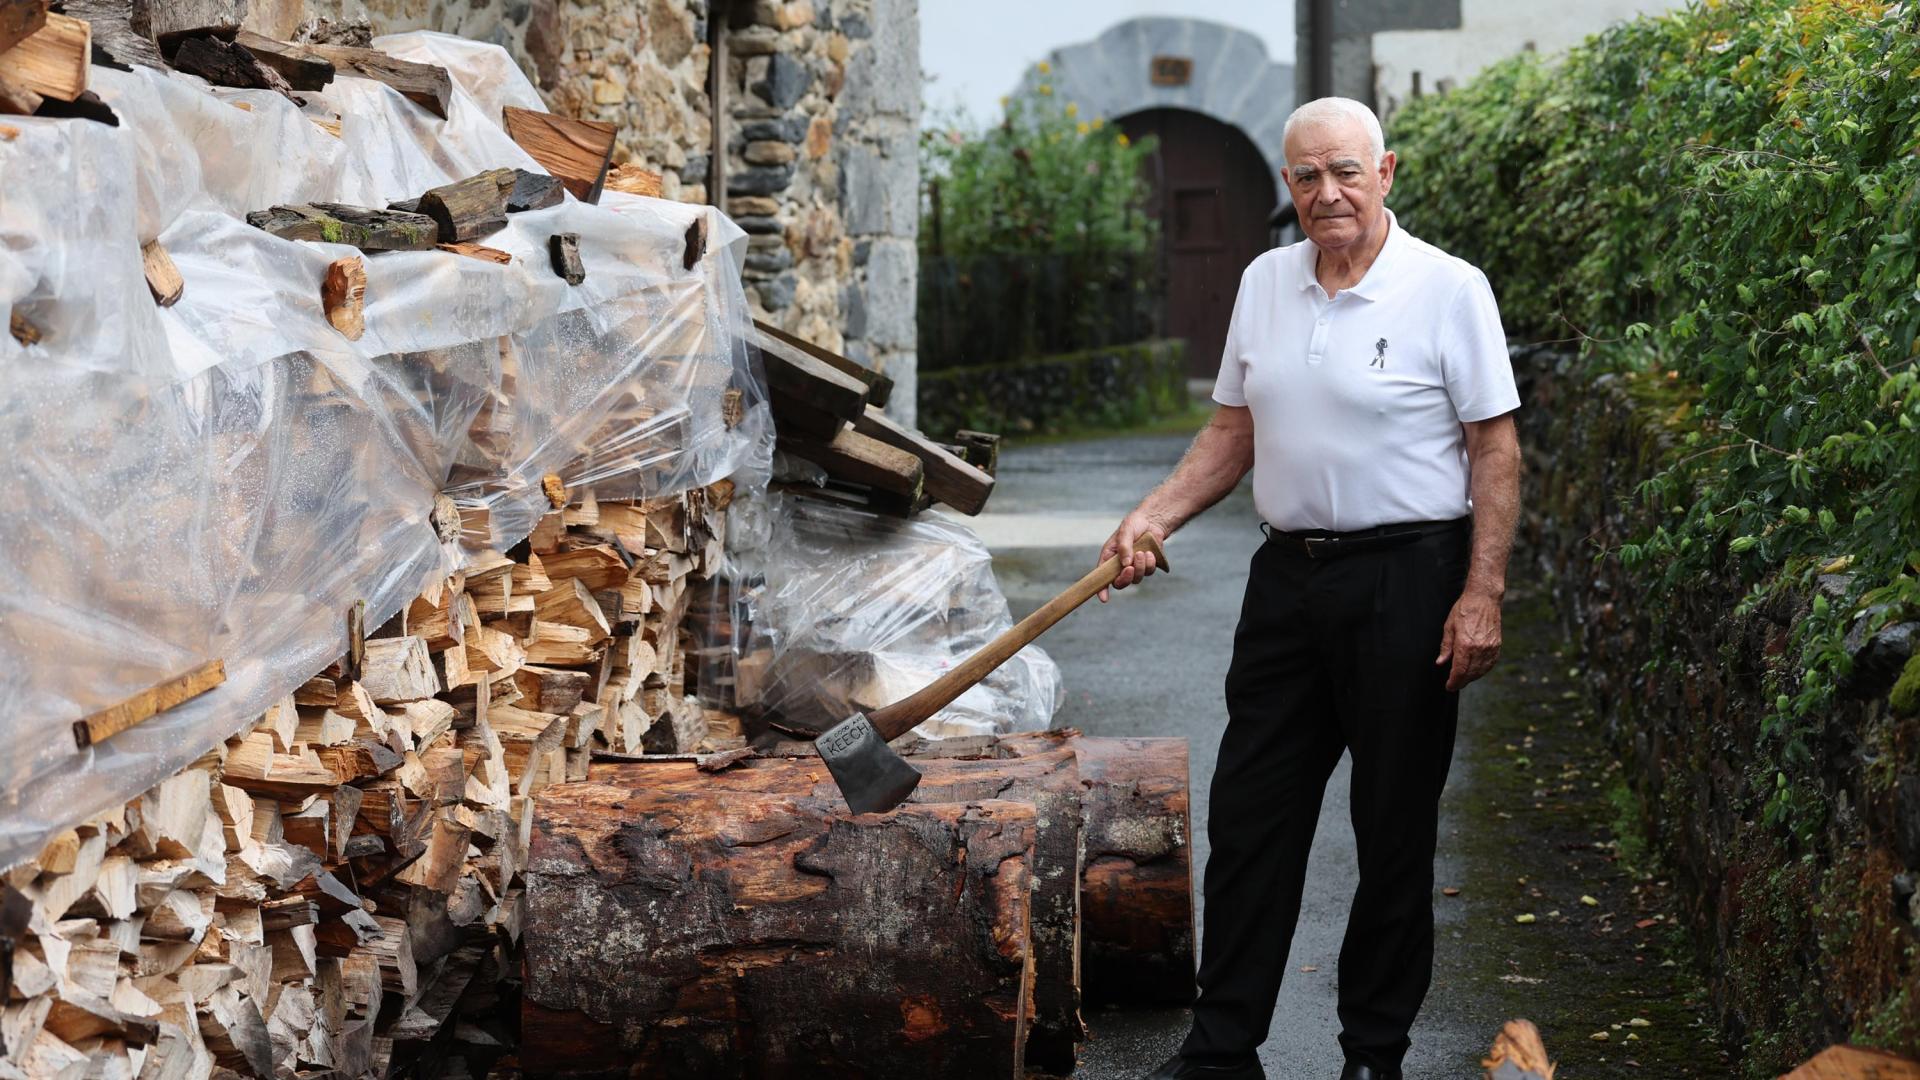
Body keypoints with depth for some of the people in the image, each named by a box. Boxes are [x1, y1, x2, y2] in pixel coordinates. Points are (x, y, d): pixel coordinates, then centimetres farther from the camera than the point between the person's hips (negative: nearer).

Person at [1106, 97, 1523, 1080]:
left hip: (1405, 576, -5)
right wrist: (1152, 518, 2)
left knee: (1395, 831, 4)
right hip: (1287, 573, 5)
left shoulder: (1448, 289, -7)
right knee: (1248, 818, 6)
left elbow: (1494, 448, -8)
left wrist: (1483, 594, -14)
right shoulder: (1264, 283, 9)